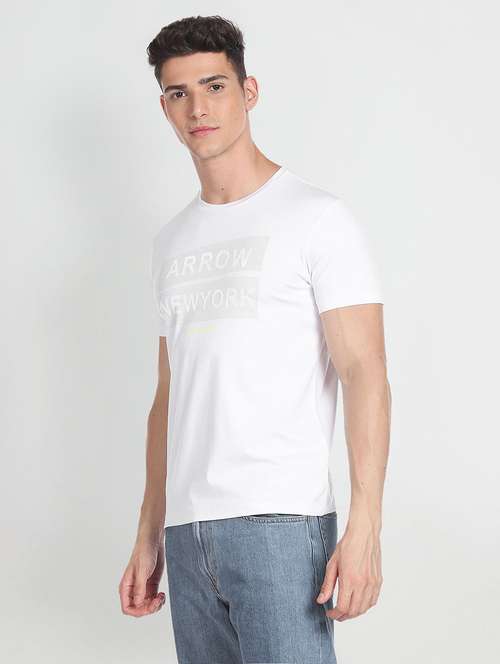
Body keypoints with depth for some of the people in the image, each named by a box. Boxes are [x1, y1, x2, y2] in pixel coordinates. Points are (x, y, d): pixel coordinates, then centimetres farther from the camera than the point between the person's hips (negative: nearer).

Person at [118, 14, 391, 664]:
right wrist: (149, 535, 16)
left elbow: (364, 373, -9)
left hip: (279, 520, -6)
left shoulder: (318, 219, -2)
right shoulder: (172, 243, 18)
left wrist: (365, 527, -18)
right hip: (187, 531, 6)